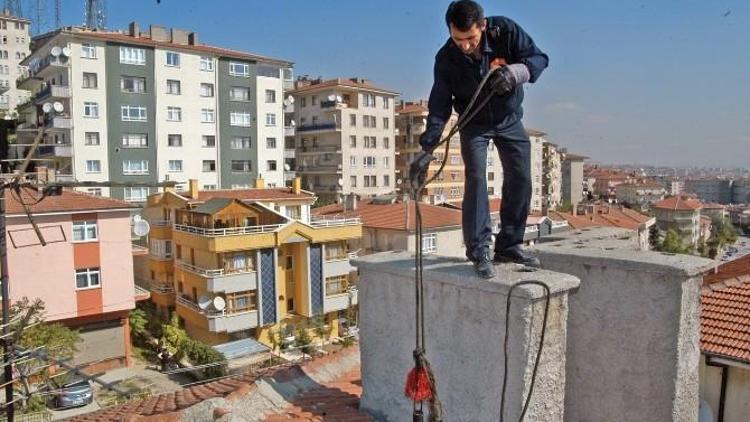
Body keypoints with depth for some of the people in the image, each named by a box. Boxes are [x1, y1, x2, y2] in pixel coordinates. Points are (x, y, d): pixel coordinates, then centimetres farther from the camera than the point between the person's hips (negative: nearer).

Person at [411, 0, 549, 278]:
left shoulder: (505, 31, -22)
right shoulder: (446, 58, -22)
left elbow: (538, 57, -18)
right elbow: (439, 108, -19)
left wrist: (516, 72, -41)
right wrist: (427, 149, -27)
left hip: (509, 119, 2)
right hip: (474, 124, -2)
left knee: (520, 179, -2)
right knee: (476, 179, -18)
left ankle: (509, 245, 10)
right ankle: (479, 251, -13)